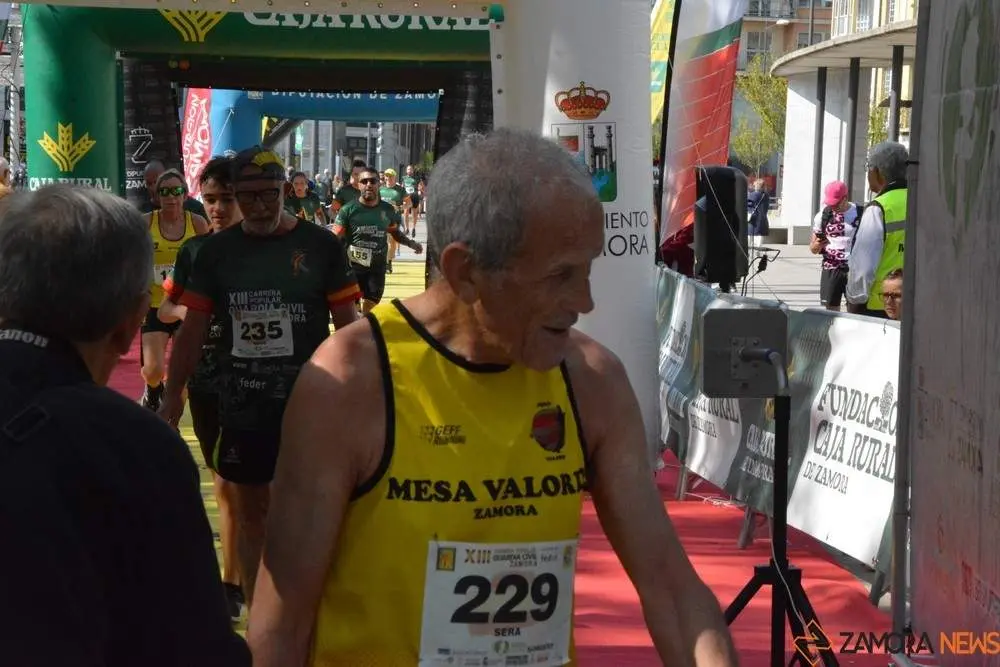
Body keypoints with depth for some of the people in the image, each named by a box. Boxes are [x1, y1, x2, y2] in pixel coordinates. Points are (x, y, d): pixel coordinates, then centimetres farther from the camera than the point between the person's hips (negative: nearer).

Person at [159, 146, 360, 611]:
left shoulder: (320, 246, -4)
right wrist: (173, 395, 6)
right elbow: (194, 328, 7)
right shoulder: (217, 250, 3)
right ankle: (257, 623, 23)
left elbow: (348, 326, -2)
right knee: (251, 513, 12)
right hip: (241, 406, 3)